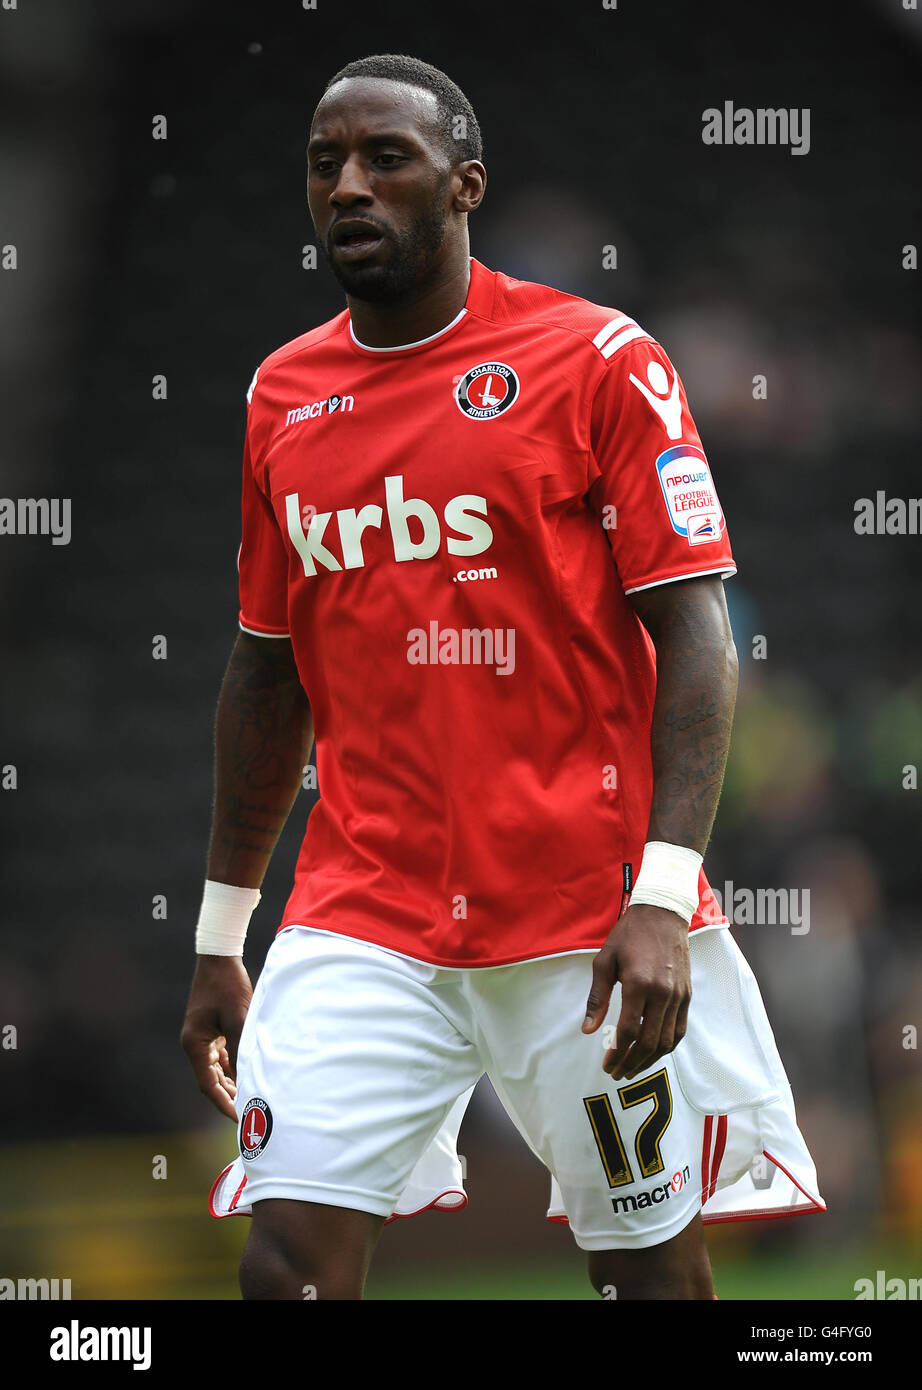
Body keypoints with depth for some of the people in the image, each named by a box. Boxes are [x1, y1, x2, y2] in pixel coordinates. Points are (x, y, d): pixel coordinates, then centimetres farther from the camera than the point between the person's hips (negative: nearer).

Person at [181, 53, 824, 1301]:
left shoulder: (598, 363, -4)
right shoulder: (280, 398, 12)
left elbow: (694, 638, -7)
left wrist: (660, 896, -18)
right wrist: (219, 939, 17)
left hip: (589, 910, -3)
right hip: (364, 915, 4)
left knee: (653, 1266, 2)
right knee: (287, 1261, -10)